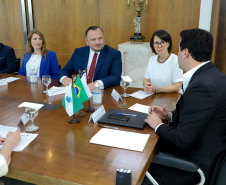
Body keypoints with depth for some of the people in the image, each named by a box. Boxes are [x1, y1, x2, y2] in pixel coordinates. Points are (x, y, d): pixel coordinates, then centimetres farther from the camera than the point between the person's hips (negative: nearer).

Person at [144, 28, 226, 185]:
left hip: (194, 164, -8)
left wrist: (158, 125, -10)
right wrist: (169, 115, 1)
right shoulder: (212, 75, 0)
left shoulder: (202, 86, -30)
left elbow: (182, 140, -27)